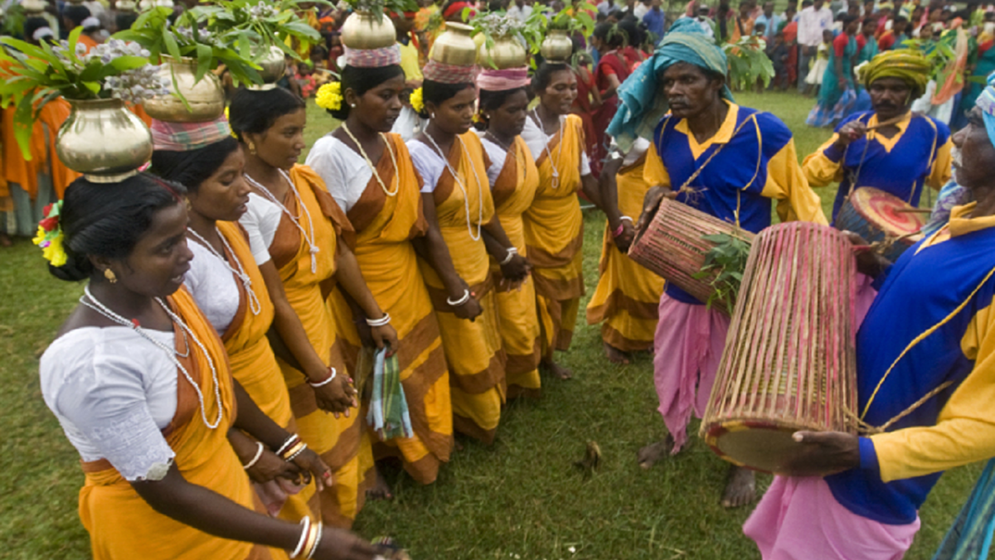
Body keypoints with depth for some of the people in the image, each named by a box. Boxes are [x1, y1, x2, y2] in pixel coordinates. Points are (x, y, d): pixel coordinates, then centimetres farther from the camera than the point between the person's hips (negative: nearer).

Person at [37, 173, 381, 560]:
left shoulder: (161, 291, -11)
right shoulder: (89, 364, -32)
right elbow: (164, 492, -25)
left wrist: (285, 444, 13)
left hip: (220, 481, 6)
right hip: (161, 524, -6)